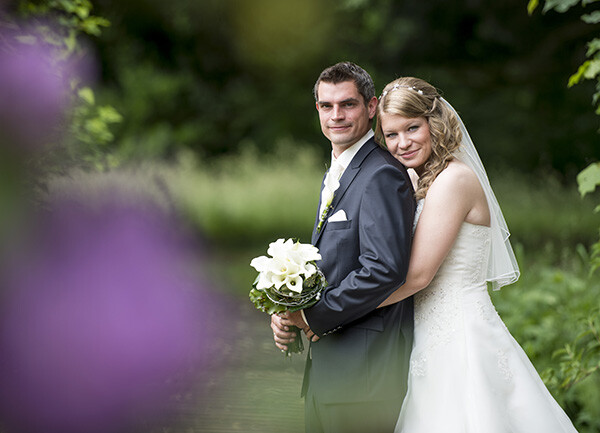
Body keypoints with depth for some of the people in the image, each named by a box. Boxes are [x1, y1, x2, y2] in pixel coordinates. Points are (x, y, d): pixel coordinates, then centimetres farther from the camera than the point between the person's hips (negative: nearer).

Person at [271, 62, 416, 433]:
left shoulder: (382, 175, -15)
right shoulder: (335, 176, 17)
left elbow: (386, 268, -24)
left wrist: (312, 316, -17)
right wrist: (288, 314, 1)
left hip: (364, 364, -10)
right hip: (327, 359, 10)